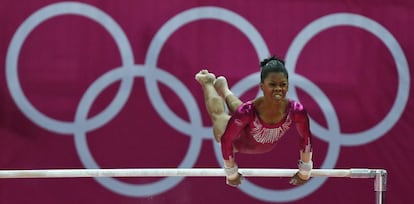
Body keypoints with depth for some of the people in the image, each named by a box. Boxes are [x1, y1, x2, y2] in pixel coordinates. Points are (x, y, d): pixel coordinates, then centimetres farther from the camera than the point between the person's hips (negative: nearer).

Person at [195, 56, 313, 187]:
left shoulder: (296, 111, -39)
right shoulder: (248, 111, -46)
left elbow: (306, 138, -19)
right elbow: (226, 139, -30)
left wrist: (305, 172, -8)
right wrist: (231, 173, -18)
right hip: (240, 144, -3)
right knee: (218, 115, 32)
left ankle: (222, 86, 65)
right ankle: (208, 82, 58)